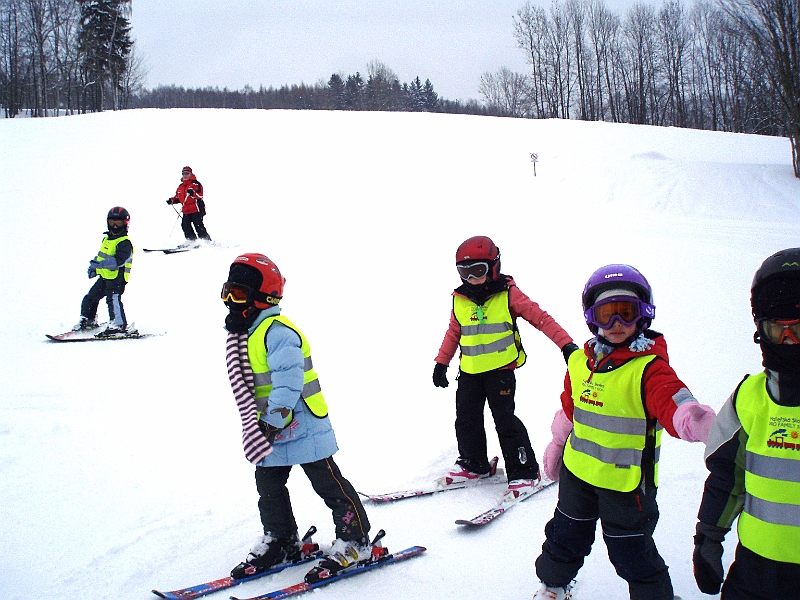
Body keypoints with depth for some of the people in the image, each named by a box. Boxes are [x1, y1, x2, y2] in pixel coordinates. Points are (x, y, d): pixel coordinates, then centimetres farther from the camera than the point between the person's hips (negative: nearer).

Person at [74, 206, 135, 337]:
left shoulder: (125, 243, -14)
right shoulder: (107, 238, 15)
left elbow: (118, 260, -27)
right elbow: (100, 255, 29)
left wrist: (100, 264, -35)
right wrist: (93, 267, 16)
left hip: (117, 278, -9)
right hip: (104, 276, 9)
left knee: (113, 299, -21)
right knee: (90, 297, 17)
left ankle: (119, 325, -16)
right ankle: (88, 320, 33)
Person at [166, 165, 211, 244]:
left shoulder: (196, 184, -3)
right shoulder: (180, 186, 19)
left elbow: (200, 196, -16)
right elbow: (178, 197, 29)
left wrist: (193, 193, -34)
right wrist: (172, 200, 11)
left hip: (196, 209, -7)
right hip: (186, 211, 7)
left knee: (198, 226, -10)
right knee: (185, 225, -2)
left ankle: (207, 241, -5)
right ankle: (192, 241, 6)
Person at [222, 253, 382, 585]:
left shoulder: (278, 331, -21)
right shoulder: (242, 334, 11)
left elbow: (288, 381, -28)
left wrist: (274, 421, -28)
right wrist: (260, 426, 23)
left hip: (301, 426, -9)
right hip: (267, 432, 10)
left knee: (330, 485, 0)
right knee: (268, 488, 16)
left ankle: (355, 543, 11)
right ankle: (279, 541, 34)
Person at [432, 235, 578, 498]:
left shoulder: (508, 294, -8)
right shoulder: (459, 299, 5)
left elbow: (540, 318, -9)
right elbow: (453, 332, 17)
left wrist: (566, 343, -16)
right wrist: (441, 362, 16)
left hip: (501, 369, -5)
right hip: (469, 371, 5)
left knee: (505, 421, -4)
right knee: (466, 419, 10)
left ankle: (524, 471, 9)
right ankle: (473, 464, 30)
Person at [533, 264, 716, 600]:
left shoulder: (650, 367, -19)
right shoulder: (580, 361, -1)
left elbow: (673, 402, -37)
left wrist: (696, 420, -58)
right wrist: (556, 445, 23)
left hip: (626, 481, -6)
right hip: (577, 471, 6)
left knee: (631, 553, 7)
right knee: (566, 535, 24)